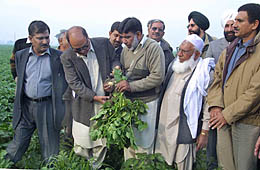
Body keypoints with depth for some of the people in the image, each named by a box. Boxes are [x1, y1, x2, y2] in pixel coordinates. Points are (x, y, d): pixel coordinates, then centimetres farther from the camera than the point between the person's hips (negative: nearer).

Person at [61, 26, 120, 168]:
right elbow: (74, 83, -10)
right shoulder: (67, 57, -9)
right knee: (81, 148, 8)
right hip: (84, 106, -1)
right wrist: (94, 97, -19)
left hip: (105, 100, 1)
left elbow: (114, 60, 9)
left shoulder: (104, 43, -6)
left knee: (101, 144, 13)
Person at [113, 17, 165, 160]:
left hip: (146, 102, -6)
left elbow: (158, 77, -18)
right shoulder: (126, 49, 11)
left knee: (143, 143, 3)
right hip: (128, 100, 6)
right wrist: (117, 81, -1)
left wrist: (132, 86, -20)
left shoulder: (153, 48, -11)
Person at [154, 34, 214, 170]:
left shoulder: (204, 73, -11)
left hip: (184, 131, -6)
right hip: (164, 127, 6)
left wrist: (204, 133, -12)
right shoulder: (174, 65, 11)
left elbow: (208, 105, -13)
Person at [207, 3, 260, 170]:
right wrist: (216, 105, -5)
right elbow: (217, 78, 11)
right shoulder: (230, 50, 11)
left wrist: (228, 114, -15)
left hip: (247, 122, -5)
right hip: (224, 118, 6)